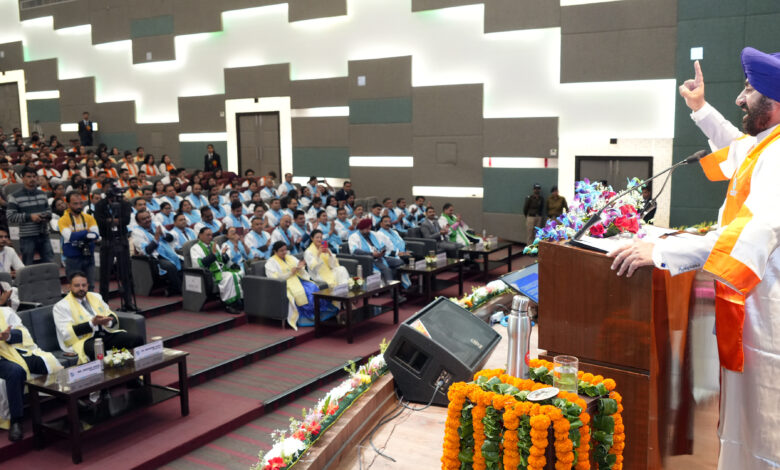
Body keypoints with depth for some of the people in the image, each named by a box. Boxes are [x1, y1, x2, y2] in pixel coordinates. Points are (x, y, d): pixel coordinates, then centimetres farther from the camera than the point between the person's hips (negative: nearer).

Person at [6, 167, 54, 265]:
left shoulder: (42, 194, 12)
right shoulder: (15, 197, -5)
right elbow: (10, 217, -9)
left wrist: (47, 215, -2)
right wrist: (29, 216, -18)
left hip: (44, 235, 4)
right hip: (27, 237, -4)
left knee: (50, 263, 8)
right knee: (27, 267, 5)